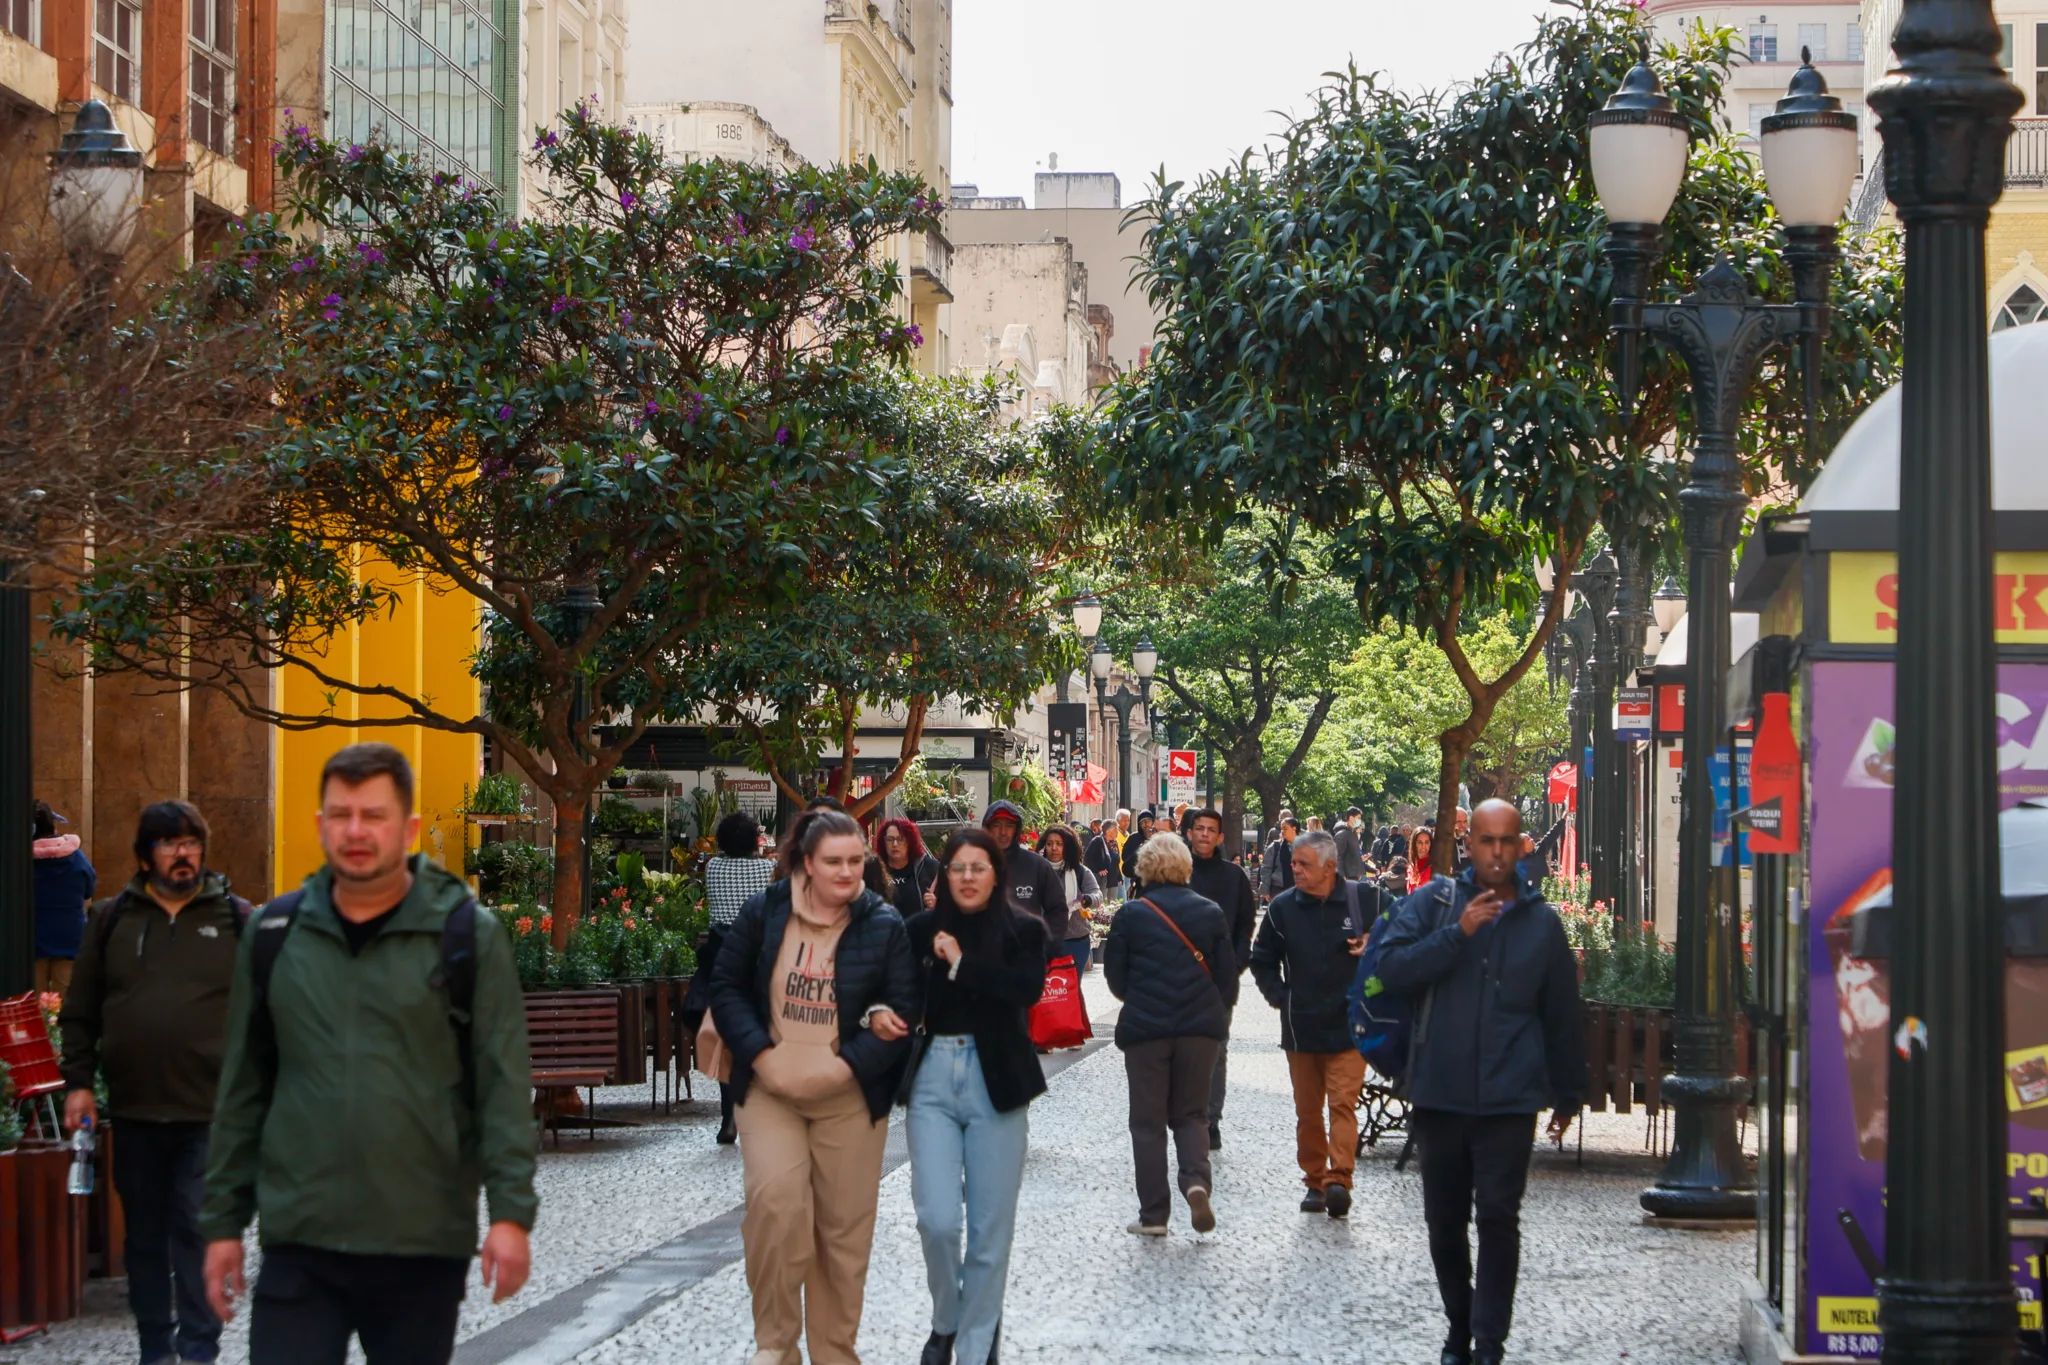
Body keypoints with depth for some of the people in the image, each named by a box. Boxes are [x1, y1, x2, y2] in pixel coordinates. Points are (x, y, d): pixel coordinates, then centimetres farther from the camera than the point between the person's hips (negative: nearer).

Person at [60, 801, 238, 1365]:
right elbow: (79, 1012, 13)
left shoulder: (237, 919, 5)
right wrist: (78, 1082, 4)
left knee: (199, 1231, -5)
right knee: (145, 1235, 10)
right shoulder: (111, 919, 10)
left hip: (210, 1113, -3)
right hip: (134, 1110, 3)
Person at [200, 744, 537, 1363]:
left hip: (426, 1246, -1)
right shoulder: (275, 934, 7)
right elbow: (243, 1089, 12)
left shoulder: (468, 935, -1)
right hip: (300, 1244, 2)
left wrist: (511, 1213, -12)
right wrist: (223, 1221, 10)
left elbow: (504, 1084, -4)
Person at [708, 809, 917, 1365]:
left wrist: (848, 1065, -14)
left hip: (849, 1097, 0)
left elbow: (903, 1010, -3)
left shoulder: (884, 925, -1)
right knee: (774, 1202, -19)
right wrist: (759, 1052, -9)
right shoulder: (766, 912, 1)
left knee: (845, 1226, 5)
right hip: (770, 1090, 0)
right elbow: (726, 985, 5)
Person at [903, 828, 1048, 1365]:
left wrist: (961, 964, -15)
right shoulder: (921, 930, 5)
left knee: (991, 1227, 3)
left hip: (997, 1083, 0)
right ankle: (945, 1321, 18)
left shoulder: (1023, 931, 1)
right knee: (938, 1219, -9)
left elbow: (1028, 988, -16)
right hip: (932, 1080, 1)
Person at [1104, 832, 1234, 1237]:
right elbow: (1226, 974, 4)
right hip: (1201, 1028, 2)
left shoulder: (1131, 915, -5)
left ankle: (1154, 1214, 4)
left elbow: (1115, 976, 1)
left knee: (1148, 1120, 6)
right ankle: (1196, 1180, -14)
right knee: (1191, 1113, 14)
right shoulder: (1210, 912, 1)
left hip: (1145, 1028, -2)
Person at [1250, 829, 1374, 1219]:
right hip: (1300, 1029, 3)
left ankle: (1339, 1179, -19)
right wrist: (1280, 997, 4)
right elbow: (1262, 960, 14)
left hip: (1348, 1026, -3)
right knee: (1307, 1111, 8)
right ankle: (1314, 1181, 17)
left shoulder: (1364, 900, -5)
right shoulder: (1283, 907, 2)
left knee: (1342, 1103, -12)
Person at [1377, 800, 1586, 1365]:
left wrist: (1568, 1095, 15)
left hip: (1510, 1099, -1)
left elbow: (1562, 1015, 13)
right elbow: (1391, 967, -10)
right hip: (1440, 1093, 1)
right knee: (1444, 1221, 10)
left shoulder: (1542, 920, 7)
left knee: (1499, 1217, -9)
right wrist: (1458, 933, -18)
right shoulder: (1435, 904, 4)